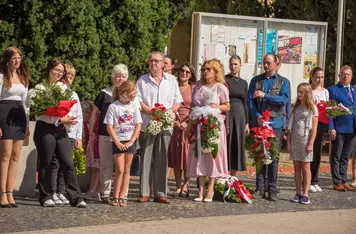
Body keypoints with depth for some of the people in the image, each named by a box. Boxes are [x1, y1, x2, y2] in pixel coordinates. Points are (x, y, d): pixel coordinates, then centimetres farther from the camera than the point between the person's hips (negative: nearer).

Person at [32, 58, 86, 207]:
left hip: (61, 130, 4)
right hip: (45, 129, -4)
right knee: (46, 164, 3)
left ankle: (76, 198, -3)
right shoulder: (40, 88, -2)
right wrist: (60, 120, -16)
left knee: (68, 164, -2)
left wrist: (67, 119, -7)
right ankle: (46, 197, 12)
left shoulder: (63, 87, 14)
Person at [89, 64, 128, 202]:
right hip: (105, 135, -1)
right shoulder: (104, 94, 4)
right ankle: (105, 193, 8)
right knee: (106, 164, 2)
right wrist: (91, 132, 6)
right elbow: (94, 113, 9)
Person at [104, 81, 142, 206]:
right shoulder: (113, 106, -7)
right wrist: (118, 143, -12)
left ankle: (122, 196, 10)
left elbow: (138, 125, 3)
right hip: (118, 142, -3)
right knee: (120, 169, -9)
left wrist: (131, 142, -7)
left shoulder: (134, 106, 3)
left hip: (130, 141, 3)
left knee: (127, 169, 4)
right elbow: (109, 127, -7)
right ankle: (115, 197, -1)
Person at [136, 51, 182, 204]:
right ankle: (144, 193, 2)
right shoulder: (142, 80, 8)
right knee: (145, 158, -1)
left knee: (162, 159, 2)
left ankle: (160, 193, 6)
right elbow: (137, 99, 0)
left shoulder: (171, 80, 13)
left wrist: (170, 111, -7)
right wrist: (148, 110, -16)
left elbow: (177, 101, 12)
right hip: (147, 124, -1)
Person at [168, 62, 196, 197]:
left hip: (189, 125, -2)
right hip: (174, 124, 2)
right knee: (175, 155, 3)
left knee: (187, 155, -2)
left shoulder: (193, 88, 3)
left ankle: (185, 186, 4)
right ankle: (178, 186, 9)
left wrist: (186, 122, -10)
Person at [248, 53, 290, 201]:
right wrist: (257, 116, -10)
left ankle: (272, 189, 4)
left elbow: (284, 99, -9)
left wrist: (264, 95, -15)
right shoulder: (256, 80, 12)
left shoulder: (283, 82, 7)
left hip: (275, 123, -2)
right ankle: (260, 188, 8)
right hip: (258, 123, 2)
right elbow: (250, 100, 4)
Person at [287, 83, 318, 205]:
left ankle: (305, 194, 0)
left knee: (305, 167, -1)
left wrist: (311, 144, -12)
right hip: (295, 140, 4)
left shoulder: (312, 108, -2)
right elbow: (290, 126, 11)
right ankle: (298, 193, 9)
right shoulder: (296, 108, 10)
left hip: (305, 140, -4)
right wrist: (288, 141, 3)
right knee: (297, 167, 5)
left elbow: (314, 128, -5)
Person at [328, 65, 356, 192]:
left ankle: (344, 182, 18)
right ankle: (337, 183, 7)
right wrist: (331, 128, -15)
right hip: (339, 129, -5)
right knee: (336, 157, 3)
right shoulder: (333, 90, -1)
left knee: (345, 158, 12)